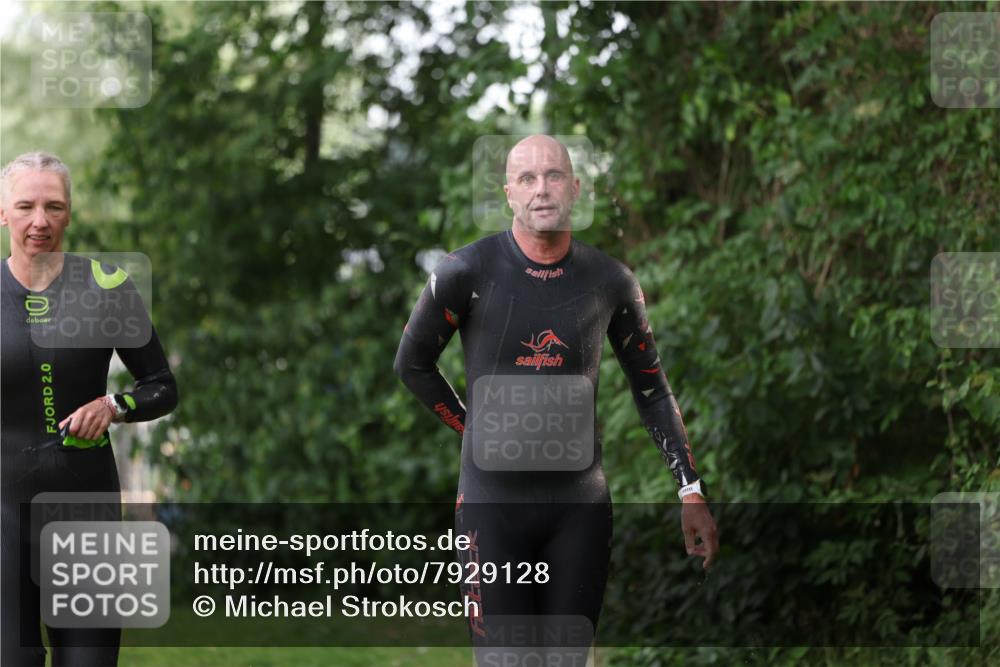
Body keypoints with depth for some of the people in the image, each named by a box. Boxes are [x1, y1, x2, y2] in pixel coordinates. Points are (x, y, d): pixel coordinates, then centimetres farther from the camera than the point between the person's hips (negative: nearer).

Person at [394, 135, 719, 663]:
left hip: (580, 504, 2)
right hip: (494, 501, -2)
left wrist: (691, 491, 4)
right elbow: (412, 363, 6)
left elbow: (651, 388, 9)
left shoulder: (610, 282, 0)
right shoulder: (468, 272, -8)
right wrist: (475, 428, 4)